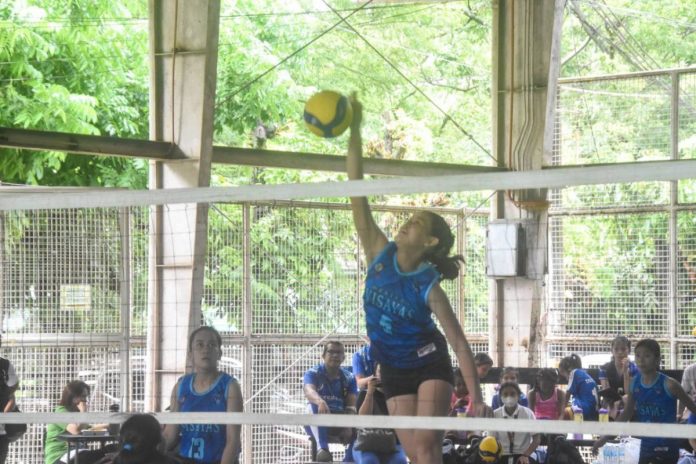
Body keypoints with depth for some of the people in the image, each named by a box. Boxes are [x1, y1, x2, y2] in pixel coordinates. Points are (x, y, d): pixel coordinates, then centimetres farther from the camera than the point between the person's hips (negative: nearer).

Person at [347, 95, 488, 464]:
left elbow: (460, 344, -15)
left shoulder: (429, 287, -17)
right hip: (394, 373, 4)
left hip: (429, 367, -4)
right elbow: (357, 195, -13)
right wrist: (354, 133, -20)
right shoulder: (380, 255, -7)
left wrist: (476, 396, -23)